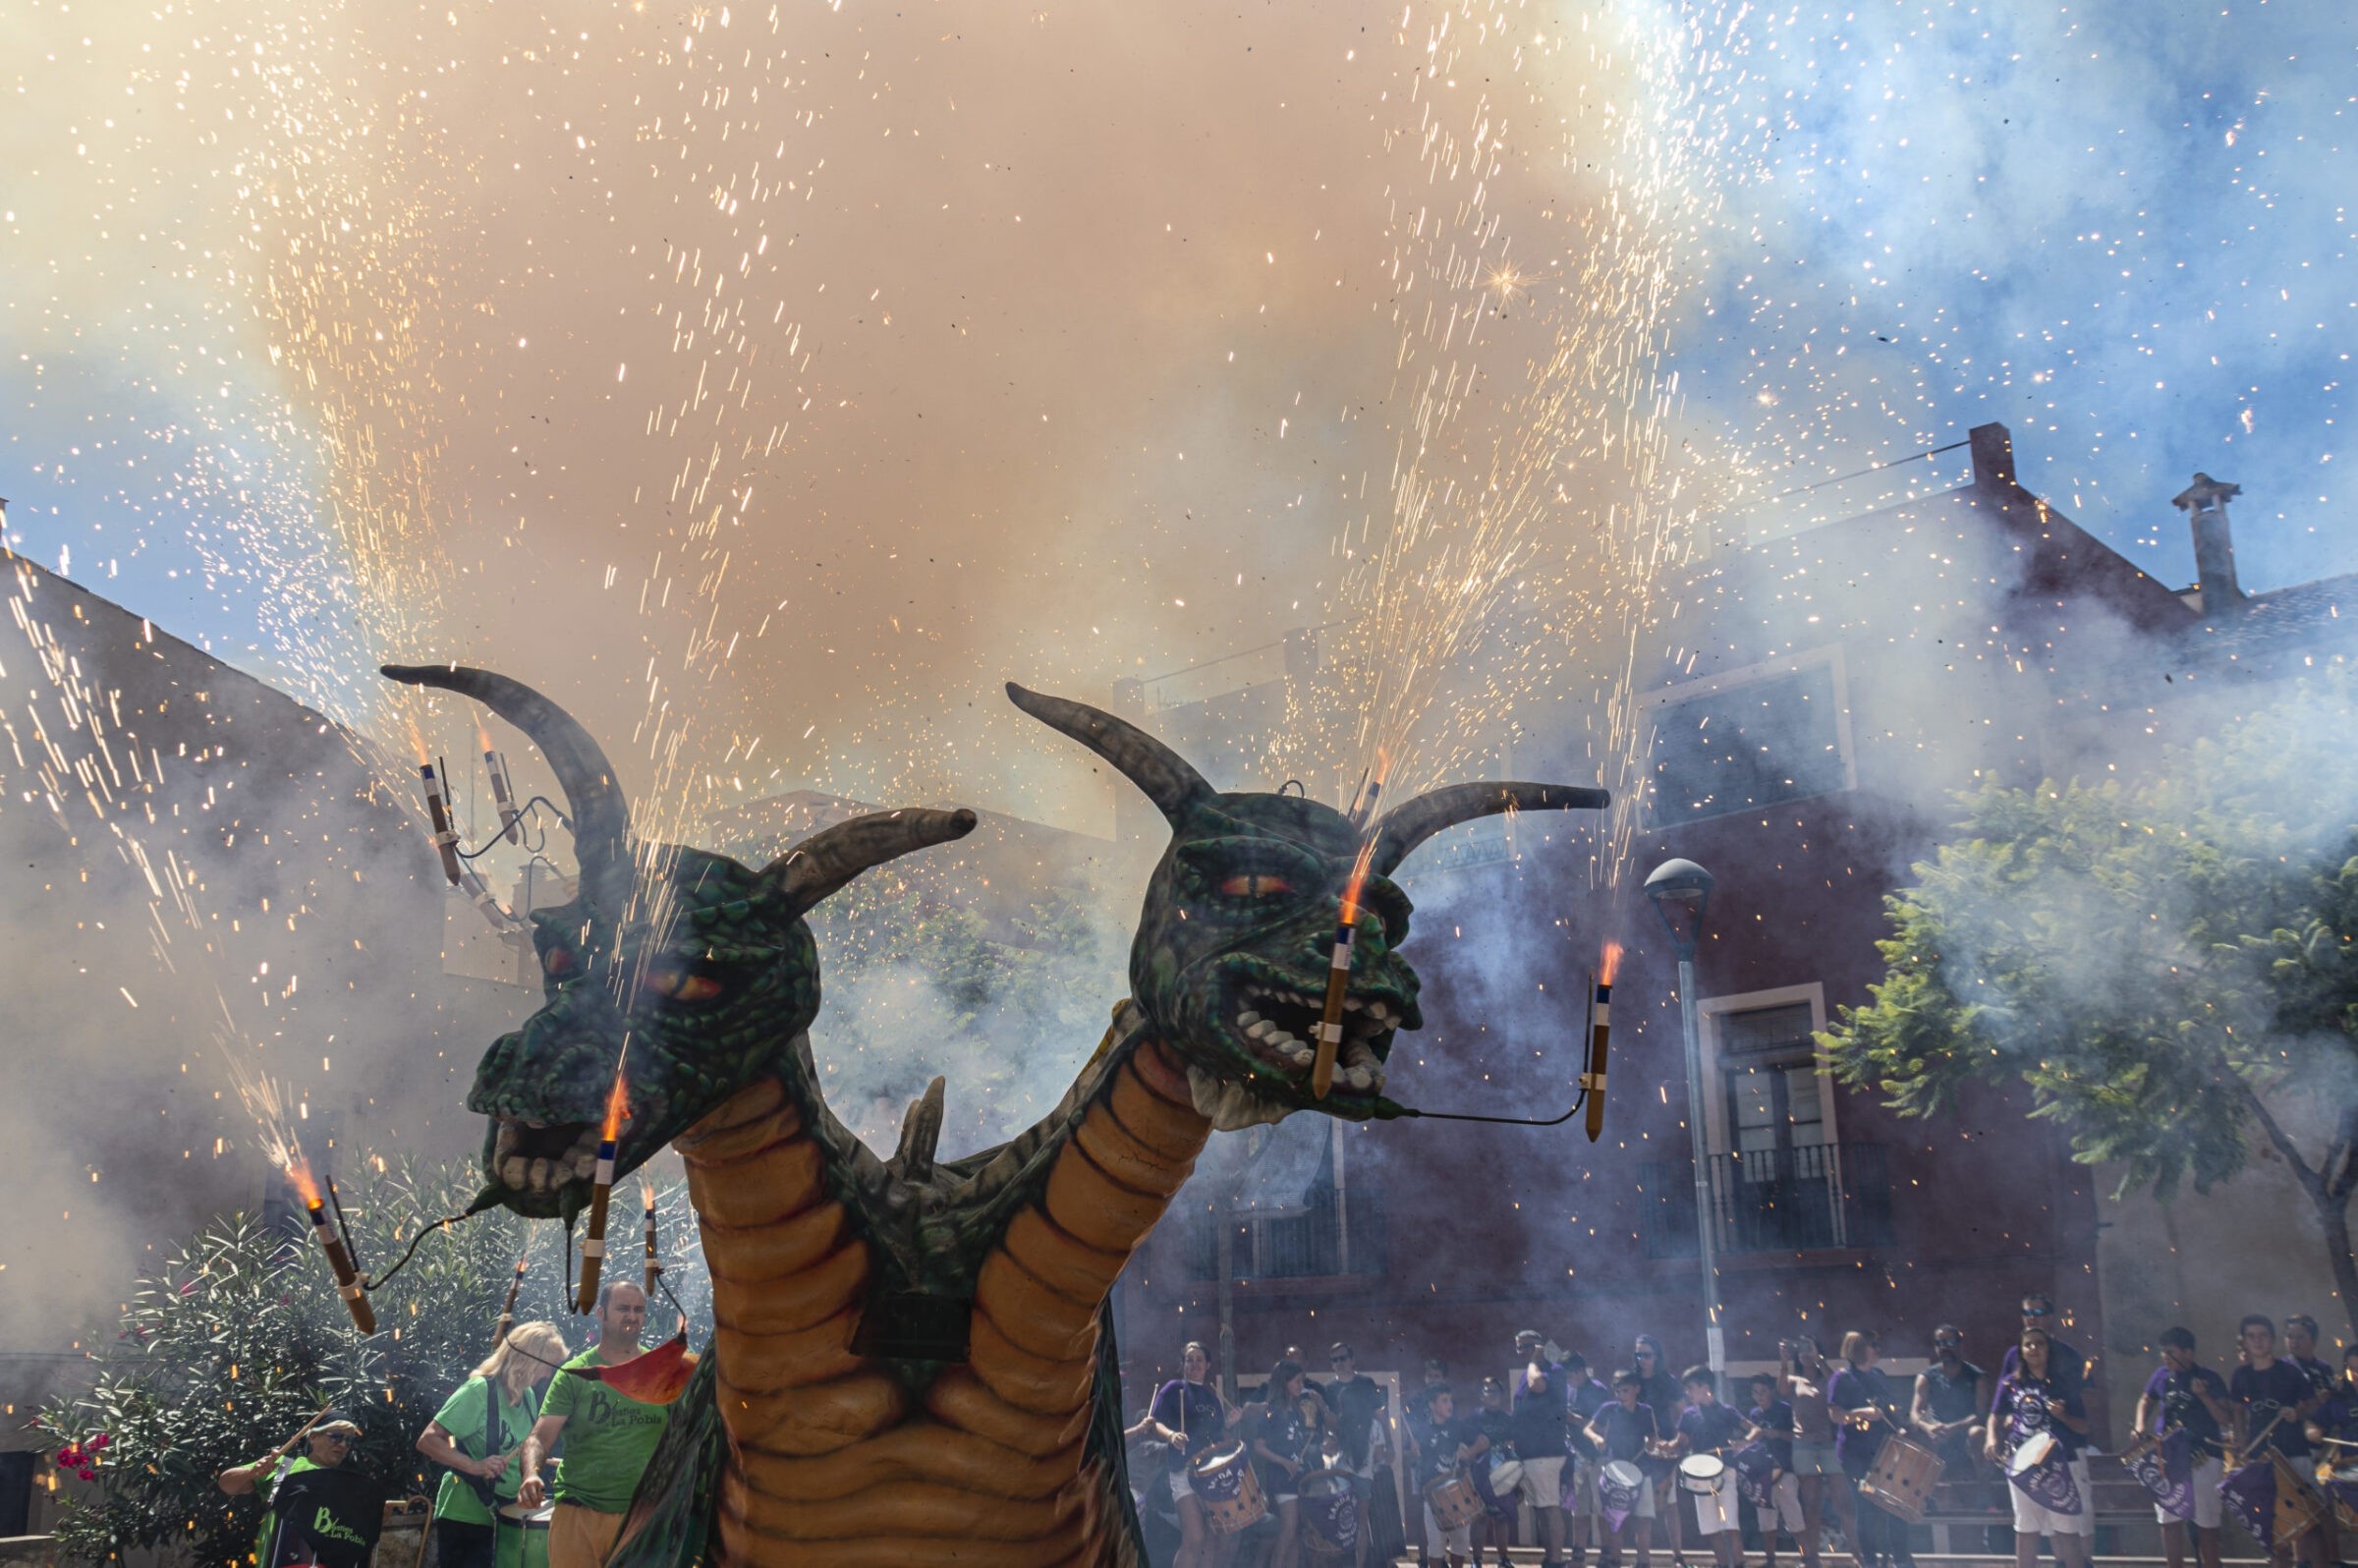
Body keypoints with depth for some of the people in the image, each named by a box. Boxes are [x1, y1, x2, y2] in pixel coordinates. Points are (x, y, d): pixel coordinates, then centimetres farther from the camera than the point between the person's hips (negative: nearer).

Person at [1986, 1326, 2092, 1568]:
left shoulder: (2064, 1384, 2)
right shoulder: (2010, 1384, 6)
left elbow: (2083, 1427, 3)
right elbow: (1996, 1416, 13)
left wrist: (2063, 1416, -17)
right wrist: (1992, 1439, -6)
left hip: (2061, 1464, -2)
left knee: (2068, 1532, -2)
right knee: (2026, 1530, 8)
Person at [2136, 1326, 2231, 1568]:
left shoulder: (2209, 1378, -4)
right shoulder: (2162, 1375, 7)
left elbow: (2228, 1419, -10)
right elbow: (2146, 1400, 23)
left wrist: (2203, 1395, -22)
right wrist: (2141, 1427, 7)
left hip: (2202, 1457, -4)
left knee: (2206, 1521, -1)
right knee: (2169, 1520, 4)